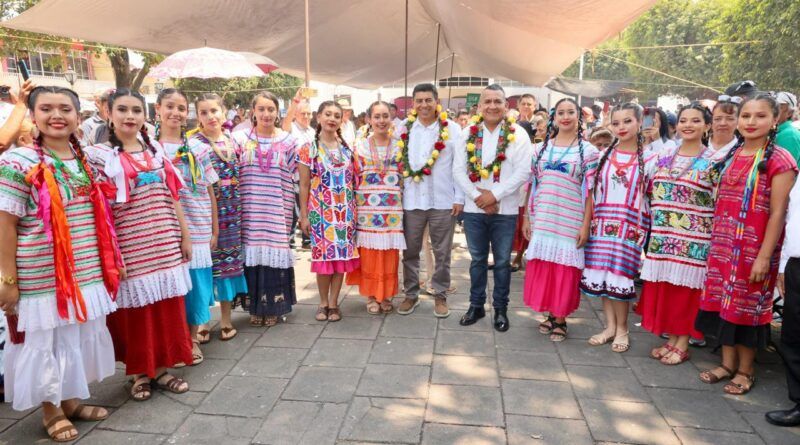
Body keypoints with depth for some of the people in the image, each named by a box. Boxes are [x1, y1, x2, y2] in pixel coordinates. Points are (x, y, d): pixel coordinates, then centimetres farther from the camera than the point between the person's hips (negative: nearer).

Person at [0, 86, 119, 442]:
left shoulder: (87, 160, 7)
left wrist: (112, 262, 12)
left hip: (87, 274, 6)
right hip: (43, 278, -5)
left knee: (80, 339, 17)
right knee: (46, 342, 9)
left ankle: (71, 400, 36)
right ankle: (50, 410, 28)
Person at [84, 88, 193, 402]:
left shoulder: (155, 150, 9)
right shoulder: (98, 155, -4)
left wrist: (185, 235, 9)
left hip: (165, 246, 4)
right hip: (130, 248, -4)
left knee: (167, 310, 9)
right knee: (134, 312, 7)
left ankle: (161, 369, 25)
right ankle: (139, 374, 25)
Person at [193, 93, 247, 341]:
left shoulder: (233, 140, 9)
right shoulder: (194, 144, -5)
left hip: (232, 211, 5)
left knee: (230, 259, 9)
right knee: (205, 260, 1)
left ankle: (226, 318, 21)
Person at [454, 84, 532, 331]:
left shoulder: (517, 134, -4)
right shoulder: (469, 133, 4)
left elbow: (524, 171, -11)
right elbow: (458, 169, 0)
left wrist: (494, 194, -15)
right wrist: (477, 196, -12)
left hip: (505, 210, -2)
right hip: (474, 209, 2)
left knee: (502, 262, 8)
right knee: (477, 260, 14)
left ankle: (501, 309, 23)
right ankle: (476, 305, 27)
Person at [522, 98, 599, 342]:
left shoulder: (588, 151, 0)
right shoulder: (541, 148, 8)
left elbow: (589, 192, -3)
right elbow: (532, 185, 9)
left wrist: (586, 224, -8)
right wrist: (527, 217, 6)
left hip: (570, 221, -3)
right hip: (542, 219, 3)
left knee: (565, 269, 3)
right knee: (541, 267, 7)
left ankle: (560, 319, 18)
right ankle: (550, 314, 24)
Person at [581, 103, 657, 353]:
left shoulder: (648, 159, 0)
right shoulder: (603, 156, 9)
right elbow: (593, 192, 10)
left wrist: (649, 228, -7)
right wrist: (588, 222, 5)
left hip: (630, 227, -3)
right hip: (602, 224, 3)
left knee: (620, 276, -2)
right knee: (602, 274, 5)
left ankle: (622, 329, 17)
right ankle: (610, 326, 20)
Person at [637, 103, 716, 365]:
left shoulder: (713, 161, -4)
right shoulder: (664, 158, 9)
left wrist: (713, 237, -12)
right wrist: (651, 229, 11)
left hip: (693, 240, -4)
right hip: (662, 237, 5)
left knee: (686, 289, 3)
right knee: (663, 288, 9)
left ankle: (682, 344, 17)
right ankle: (670, 339, 24)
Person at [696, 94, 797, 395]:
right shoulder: (731, 156, 9)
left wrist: (764, 256, -17)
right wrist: (717, 241, 9)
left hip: (754, 247, -5)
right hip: (723, 245, 5)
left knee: (747, 305, 6)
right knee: (723, 301, 11)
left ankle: (745, 370, 23)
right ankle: (728, 363, 27)